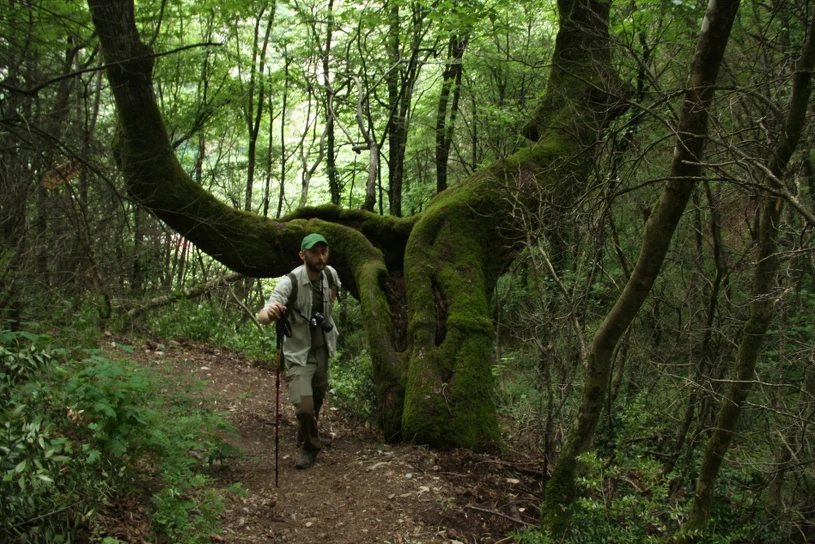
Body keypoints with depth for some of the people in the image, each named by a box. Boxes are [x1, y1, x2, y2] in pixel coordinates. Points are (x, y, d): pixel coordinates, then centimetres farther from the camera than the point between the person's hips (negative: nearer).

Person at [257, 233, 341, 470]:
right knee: (304, 407, -13)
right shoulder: (289, 282, -26)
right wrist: (269, 312, -60)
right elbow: (262, 315, -37)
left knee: (318, 399, 21)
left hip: (322, 349, 6)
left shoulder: (330, 274, -9)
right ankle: (309, 446, 15)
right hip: (299, 353, -6)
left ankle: (310, 437, 47)